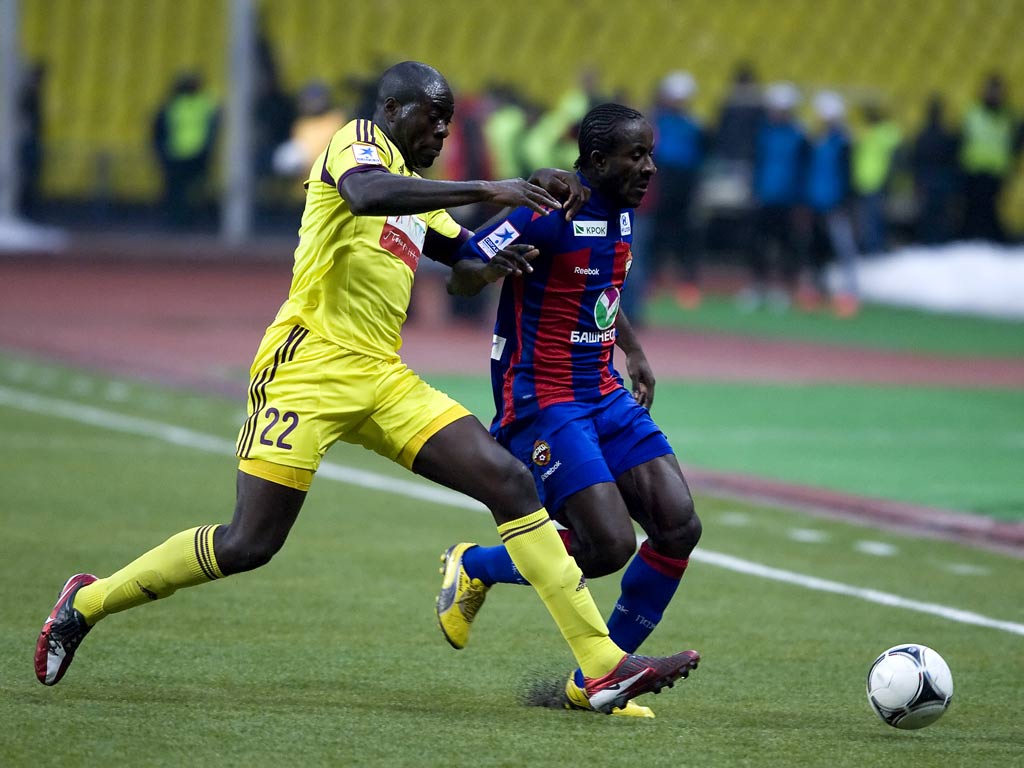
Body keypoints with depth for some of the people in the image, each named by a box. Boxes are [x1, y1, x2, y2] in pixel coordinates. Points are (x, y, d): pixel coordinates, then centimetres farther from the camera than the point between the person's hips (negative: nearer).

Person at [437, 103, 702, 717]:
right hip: (542, 401, -8)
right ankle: (473, 567, 10)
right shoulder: (551, 214, -17)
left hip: (605, 393, 8)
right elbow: (459, 278, -17)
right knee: (610, 545, -18)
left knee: (680, 528, -5)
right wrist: (490, 267, -39)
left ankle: (595, 680, 8)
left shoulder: (622, 215, 9)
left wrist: (635, 352, 21)